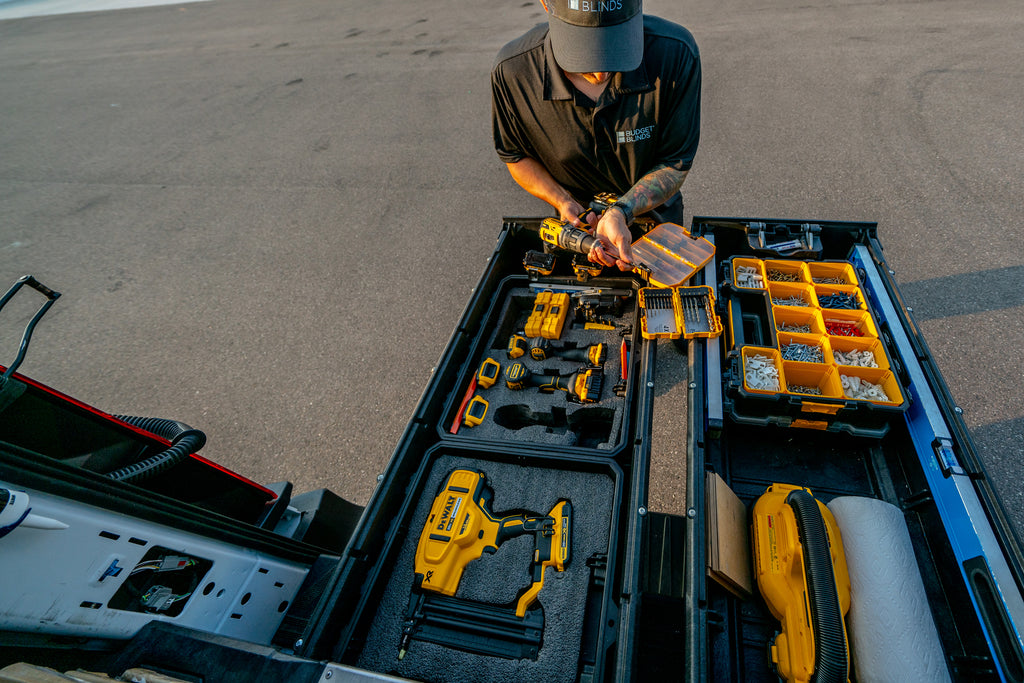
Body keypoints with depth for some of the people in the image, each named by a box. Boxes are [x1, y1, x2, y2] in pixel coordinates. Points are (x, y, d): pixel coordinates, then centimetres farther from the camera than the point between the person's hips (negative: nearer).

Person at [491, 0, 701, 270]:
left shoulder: (676, 54, -32)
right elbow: (516, 155, -10)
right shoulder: (510, 72, -30)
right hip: (576, 221, 0)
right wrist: (564, 203, -25)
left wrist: (621, 212, -39)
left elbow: (675, 164, -21)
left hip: (654, 211, 1)